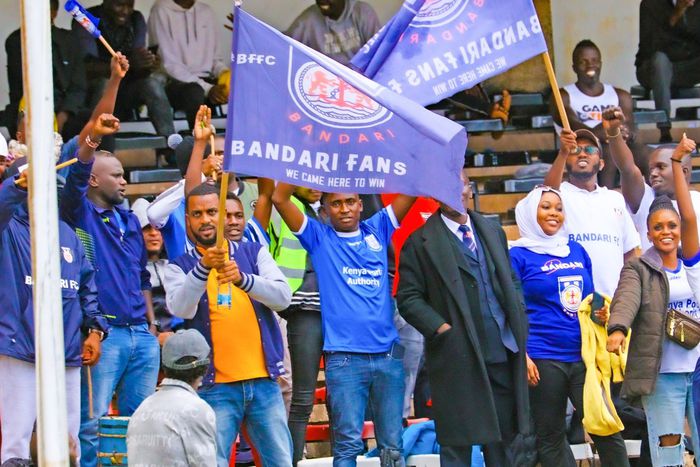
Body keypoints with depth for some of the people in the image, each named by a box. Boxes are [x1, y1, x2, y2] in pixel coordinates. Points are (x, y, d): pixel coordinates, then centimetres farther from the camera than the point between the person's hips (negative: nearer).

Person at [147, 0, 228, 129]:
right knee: (195, 92, -39)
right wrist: (207, 89, -23)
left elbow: (214, 57, 15)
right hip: (175, 83, -6)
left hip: (205, 80, 6)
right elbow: (169, 64, -13)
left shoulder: (207, 12, 14)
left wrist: (226, 75, -10)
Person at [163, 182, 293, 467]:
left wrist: (242, 279, -23)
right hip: (215, 387, -2)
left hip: (263, 380, 2)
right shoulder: (180, 267, 5)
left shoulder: (253, 254, 10)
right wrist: (203, 267, -30)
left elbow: (282, 297, -6)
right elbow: (180, 309, -15)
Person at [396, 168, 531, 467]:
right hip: (457, 357, -5)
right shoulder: (421, 242, -1)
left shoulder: (493, 232, 16)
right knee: (457, 443, -2)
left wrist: (519, 327, 7)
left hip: (503, 351, 5)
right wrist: (440, 327, -16)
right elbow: (408, 297, -4)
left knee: (504, 441, 9)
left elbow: (512, 283, 21)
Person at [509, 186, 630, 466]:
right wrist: (522, 355, -13)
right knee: (551, 437, 3)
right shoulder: (519, 255, 0)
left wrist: (601, 313, 1)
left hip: (583, 355, 4)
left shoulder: (577, 251, 14)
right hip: (542, 359, -4)